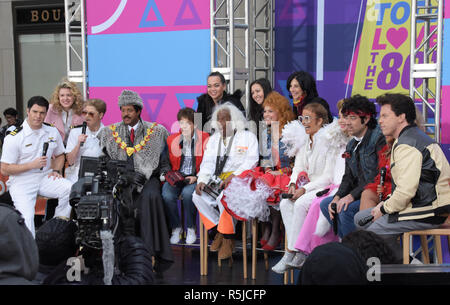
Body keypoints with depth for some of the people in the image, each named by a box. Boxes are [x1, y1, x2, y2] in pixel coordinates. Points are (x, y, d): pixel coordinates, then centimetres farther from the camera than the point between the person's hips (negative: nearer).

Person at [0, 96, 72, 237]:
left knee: (70, 189, -24)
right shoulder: (14, 138, -7)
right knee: (26, 217, -25)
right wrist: (32, 165, -16)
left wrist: (56, 170, 3)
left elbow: (60, 155, 24)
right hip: (21, 182, -4)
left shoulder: (52, 132, 8)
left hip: (45, 178, 4)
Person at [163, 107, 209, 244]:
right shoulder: (172, 139, 7)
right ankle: (176, 228, -3)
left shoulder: (204, 139, -1)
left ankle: (191, 228, -11)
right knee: (167, 195, -28)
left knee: (188, 193, -35)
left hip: (195, 178, -3)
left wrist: (196, 178, -12)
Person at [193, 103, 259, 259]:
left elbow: (251, 162, -7)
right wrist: (202, 180, -4)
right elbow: (207, 163, 14)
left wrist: (233, 176, -20)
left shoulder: (248, 137, 5)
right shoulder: (213, 139, 21)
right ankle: (217, 230, -5)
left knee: (224, 197, -33)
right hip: (217, 180, 6)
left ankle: (228, 239, -18)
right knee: (198, 196, -19)